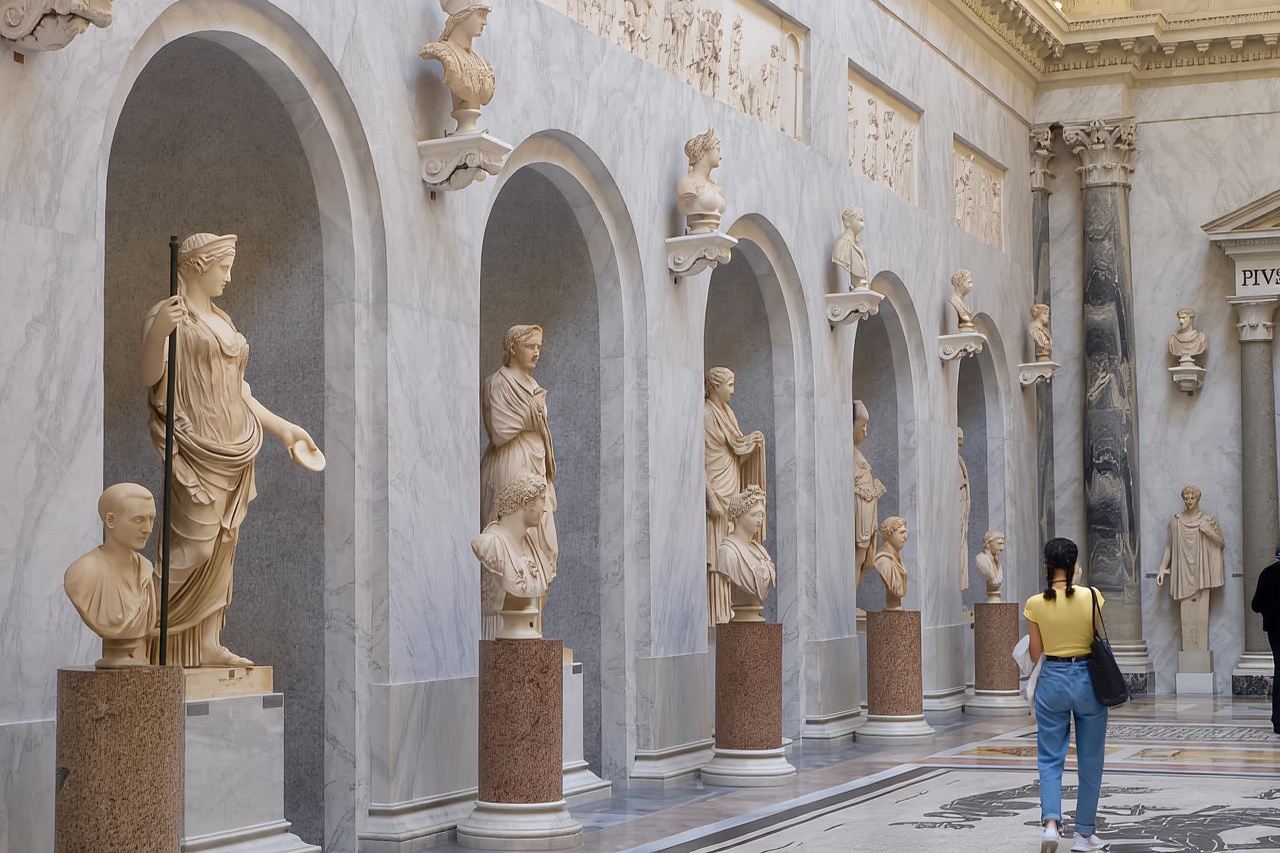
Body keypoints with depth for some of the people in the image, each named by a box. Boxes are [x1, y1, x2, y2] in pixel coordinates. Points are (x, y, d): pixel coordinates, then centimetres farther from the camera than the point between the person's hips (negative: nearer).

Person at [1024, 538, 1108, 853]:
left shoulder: (1036, 604, -7)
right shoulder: (1092, 597, -9)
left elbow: (1035, 655, 0)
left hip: (1052, 680, 0)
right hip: (1087, 679, 0)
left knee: (1050, 759, 10)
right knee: (1089, 762, 12)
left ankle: (1051, 822, -12)